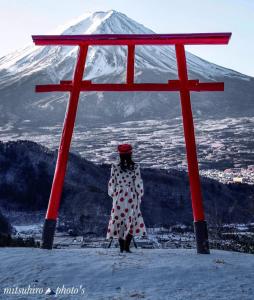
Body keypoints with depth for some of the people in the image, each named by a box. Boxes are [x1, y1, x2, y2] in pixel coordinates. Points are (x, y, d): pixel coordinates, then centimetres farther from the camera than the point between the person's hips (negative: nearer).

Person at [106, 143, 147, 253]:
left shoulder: (115, 166, -2)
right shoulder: (135, 166, -5)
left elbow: (112, 183, 1)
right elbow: (138, 183, -4)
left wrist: (112, 195, 14)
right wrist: (140, 195, 7)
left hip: (119, 197, 1)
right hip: (131, 197, -1)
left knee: (119, 220, 10)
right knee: (132, 220, 9)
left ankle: (121, 247, 15)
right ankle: (127, 246, 2)